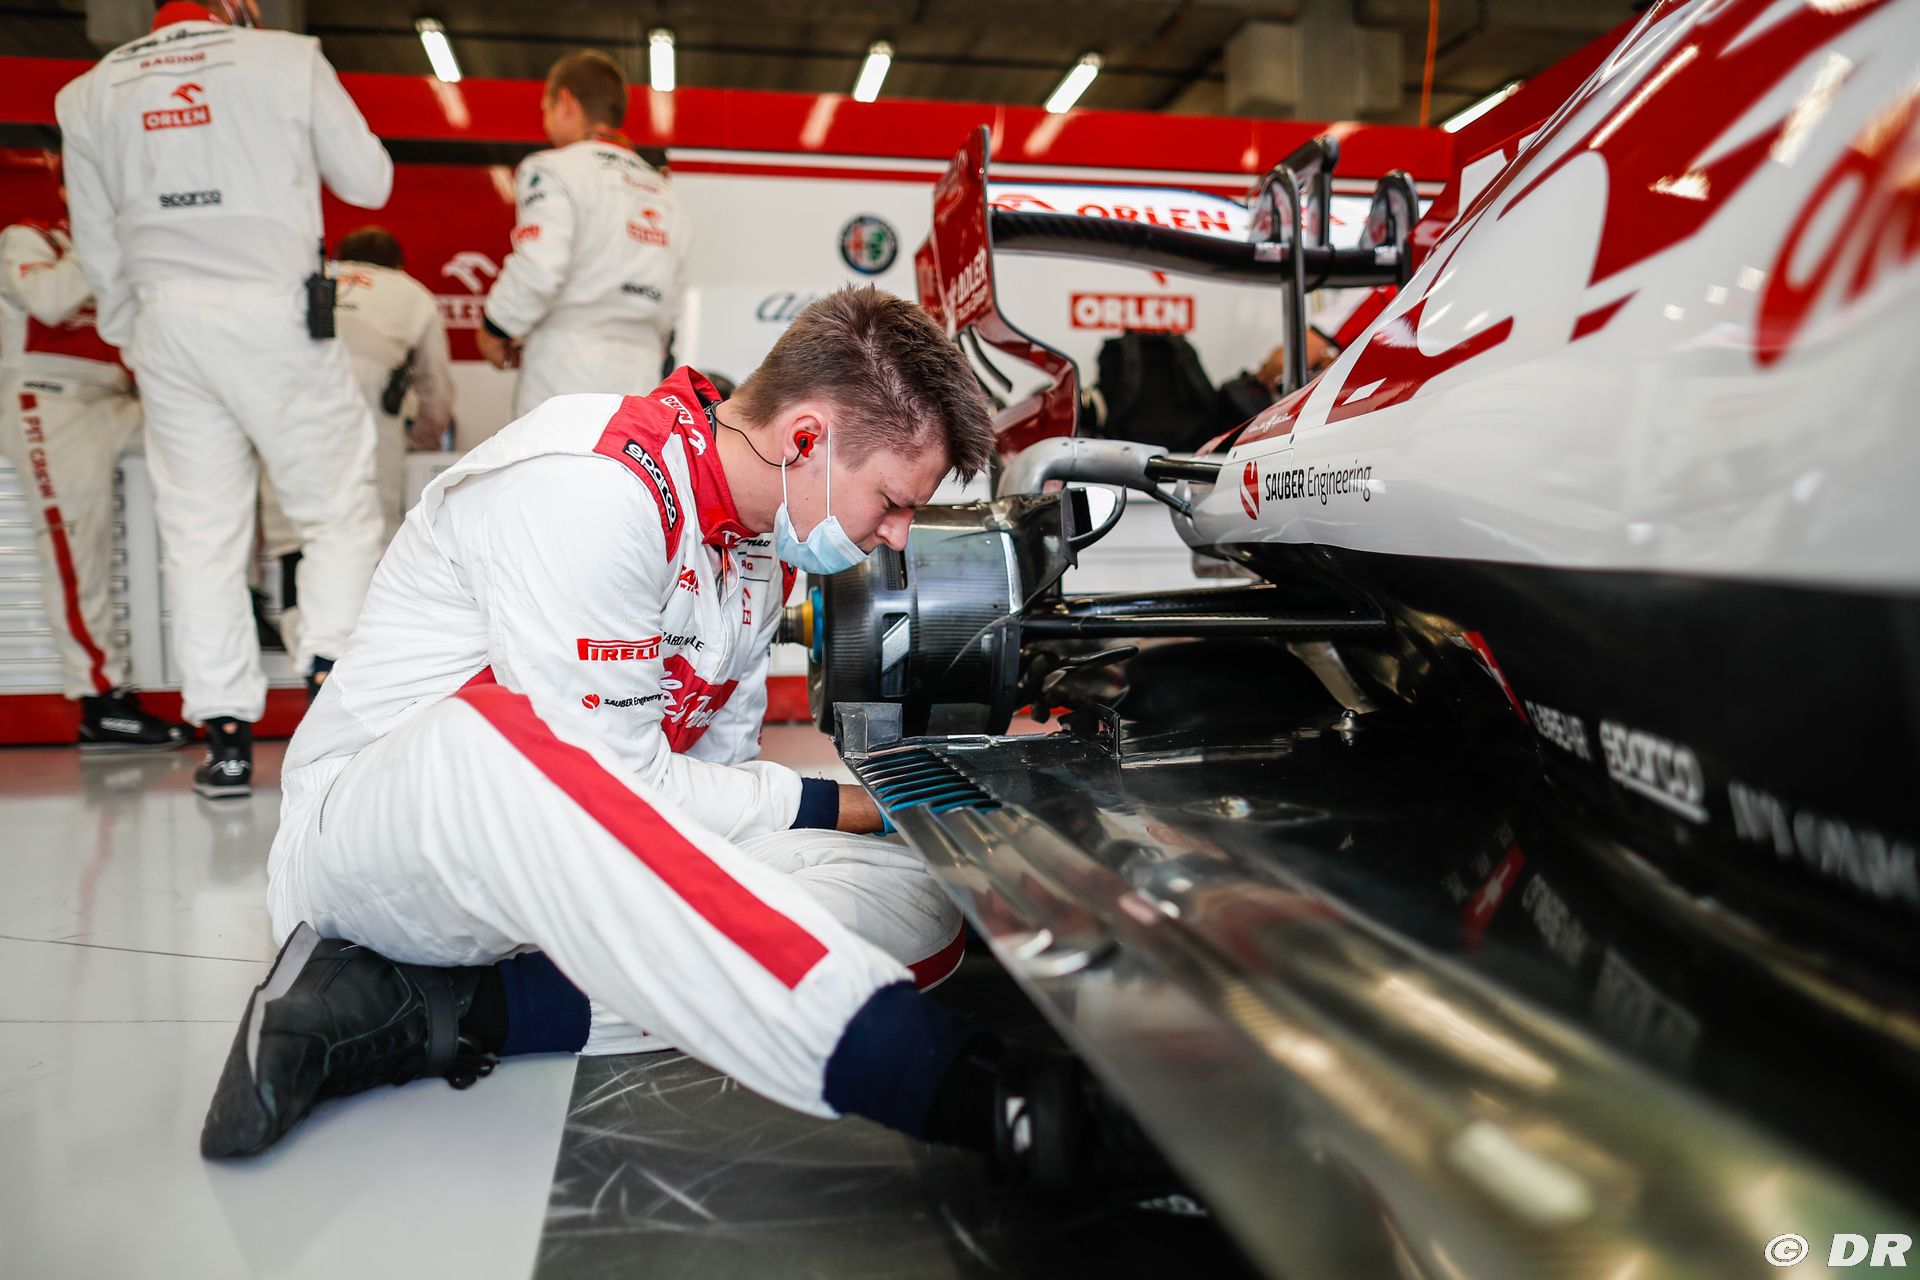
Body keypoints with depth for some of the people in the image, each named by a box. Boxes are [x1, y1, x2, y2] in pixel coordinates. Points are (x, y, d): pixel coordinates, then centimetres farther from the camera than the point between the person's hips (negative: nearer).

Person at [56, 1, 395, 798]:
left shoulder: (90, 94, 11)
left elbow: (98, 248, 14)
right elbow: (369, 181, 4)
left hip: (166, 322, 4)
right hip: (275, 313, -3)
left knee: (199, 531, 7)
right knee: (340, 509, 6)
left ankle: (226, 735, 7)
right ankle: (331, 665, -9)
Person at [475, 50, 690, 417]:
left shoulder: (555, 170, -2)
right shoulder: (663, 191, 19)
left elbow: (536, 269, -15)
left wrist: (495, 329, -1)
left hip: (567, 374, -6)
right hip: (639, 380, 6)